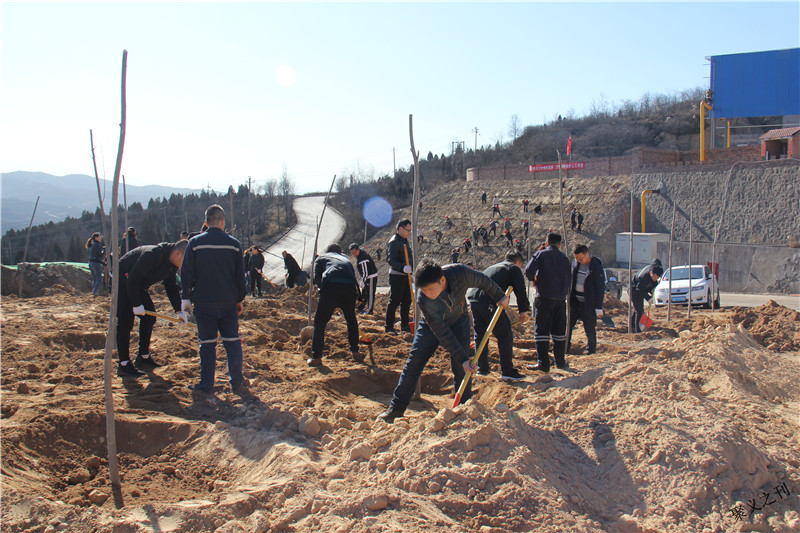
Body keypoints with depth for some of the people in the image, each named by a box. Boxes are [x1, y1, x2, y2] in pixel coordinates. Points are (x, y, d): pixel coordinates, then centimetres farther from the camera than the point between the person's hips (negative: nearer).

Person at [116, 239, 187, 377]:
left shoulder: (172, 264, -3)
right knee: (125, 321, -13)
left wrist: (179, 310, -1)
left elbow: (171, 286, 7)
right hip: (122, 282, -10)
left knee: (149, 316, 8)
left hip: (137, 286, 10)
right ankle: (123, 365, -12)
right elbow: (133, 279, -31)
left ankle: (143, 357, 19)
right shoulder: (153, 254, -32)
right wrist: (136, 305, -26)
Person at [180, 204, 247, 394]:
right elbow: (240, 275, 5)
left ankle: (206, 385, 9)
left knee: (207, 343, 5)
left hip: (204, 302, -1)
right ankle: (237, 383, 11)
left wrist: (186, 297, 7)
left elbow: (186, 273, -2)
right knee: (232, 341, 9)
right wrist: (240, 299, 14)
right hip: (228, 302, 1)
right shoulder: (234, 244, 0)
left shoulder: (195, 243, -3)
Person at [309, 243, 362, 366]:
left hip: (331, 287, -3)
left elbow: (317, 278, 15)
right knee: (351, 320, 26)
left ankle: (316, 357, 0)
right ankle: (355, 352, 31)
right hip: (350, 289, 3)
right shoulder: (346, 260, 37)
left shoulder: (321, 258, 28)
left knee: (320, 322, 6)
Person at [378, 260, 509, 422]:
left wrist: (499, 296, 4)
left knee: (461, 368, -6)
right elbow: (442, 334, -29)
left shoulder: (461, 273, -36)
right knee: (413, 362, -2)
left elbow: (483, 281, -11)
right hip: (432, 325, -1)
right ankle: (396, 408, 12)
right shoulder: (423, 300, -37)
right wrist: (463, 359, -28)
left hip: (458, 322, 1)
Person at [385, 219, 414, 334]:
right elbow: (390, 260, -24)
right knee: (394, 302, -6)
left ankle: (405, 326, 25)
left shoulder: (404, 240, 17)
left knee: (406, 301, 14)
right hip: (396, 276, -9)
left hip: (405, 276, 9)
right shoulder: (394, 241, -13)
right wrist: (402, 267, -36)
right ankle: (389, 327, 1)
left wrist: (411, 268, 24)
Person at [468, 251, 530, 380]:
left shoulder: (492, 267, 35)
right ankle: (507, 370, 1)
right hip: (489, 302, -7)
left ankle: (482, 368, 25)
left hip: (473, 298, 8)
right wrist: (524, 311, 6)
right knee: (505, 334, 1)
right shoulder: (514, 268, 13)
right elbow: (520, 290, 1)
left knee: (480, 335, 19)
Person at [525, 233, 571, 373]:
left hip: (545, 298, -4)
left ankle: (543, 363, -6)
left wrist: (534, 279, 7)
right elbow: (568, 281, 16)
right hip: (560, 298, 4)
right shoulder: (564, 258, 11)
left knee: (541, 329, -1)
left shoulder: (541, 254, -2)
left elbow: (528, 271, -13)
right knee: (559, 330, 15)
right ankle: (560, 361, 22)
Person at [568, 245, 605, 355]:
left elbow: (600, 288, -11)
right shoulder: (575, 263, 3)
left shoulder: (596, 266, -13)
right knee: (568, 325, 6)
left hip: (589, 303, -5)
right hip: (575, 301, 5)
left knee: (590, 329, 3)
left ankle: (591, 350, 18)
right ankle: (564, 349, 17)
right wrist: (568, 297, 13)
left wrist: (598, 307, -13)